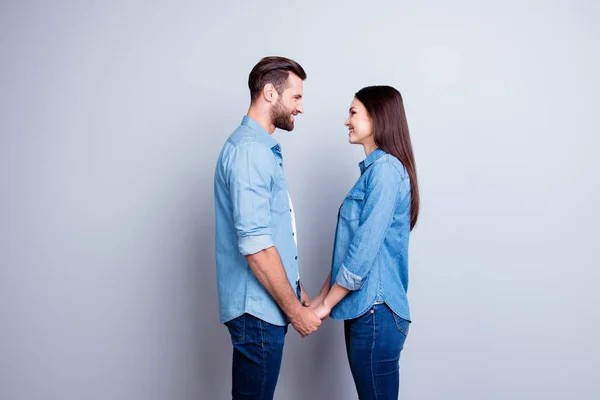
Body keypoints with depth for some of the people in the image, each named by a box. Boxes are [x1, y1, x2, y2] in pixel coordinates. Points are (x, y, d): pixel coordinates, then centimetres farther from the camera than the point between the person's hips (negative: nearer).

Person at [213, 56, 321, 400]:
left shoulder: (265, 149, 14)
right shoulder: (249, 150, -18)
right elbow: (255, 246, -24)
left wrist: (298, 292, 17)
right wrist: (295, 310, -16)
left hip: (269, 305, 10)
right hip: (258, 308, -9)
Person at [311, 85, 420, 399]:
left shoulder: (386, 168, -14)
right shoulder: (373, 169, 15)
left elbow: (365, 249, -19)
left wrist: (326, 304, -11)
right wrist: (321, 298, 12)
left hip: (376, 311, -9)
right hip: (362, 309, 9)